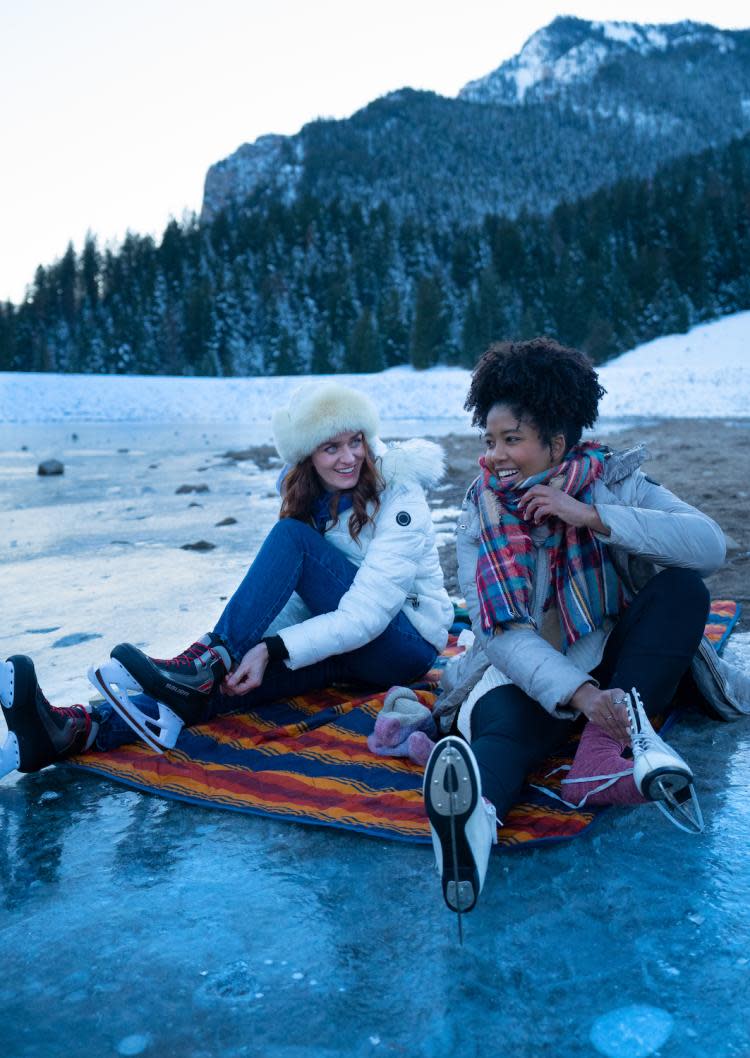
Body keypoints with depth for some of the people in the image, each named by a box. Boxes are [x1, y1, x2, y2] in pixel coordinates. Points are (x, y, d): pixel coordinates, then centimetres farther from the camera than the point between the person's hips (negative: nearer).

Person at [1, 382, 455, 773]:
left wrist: (272, 649, -34)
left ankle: (202, 667, -32)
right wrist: (258, 644, -18)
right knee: (239, 675, -25)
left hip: (406, 643, -5)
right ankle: (75, 728, -38)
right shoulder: (307, 492, 1)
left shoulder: (400, 502, -19)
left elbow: (366, 614, -26)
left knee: (293, 535, -27)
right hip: (343, 639, 5)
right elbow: (298, 594, 0)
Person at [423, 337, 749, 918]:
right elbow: (503, 632, -17)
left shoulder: (616, 482, -4)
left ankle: (627, 731, -29)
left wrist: (590, 516, -30)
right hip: (532, 676, -1)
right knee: (499, 719, -35)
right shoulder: (479, 520, -5)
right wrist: (580, 694, -35)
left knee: (683, 586, -23)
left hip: (616, 664, 2)